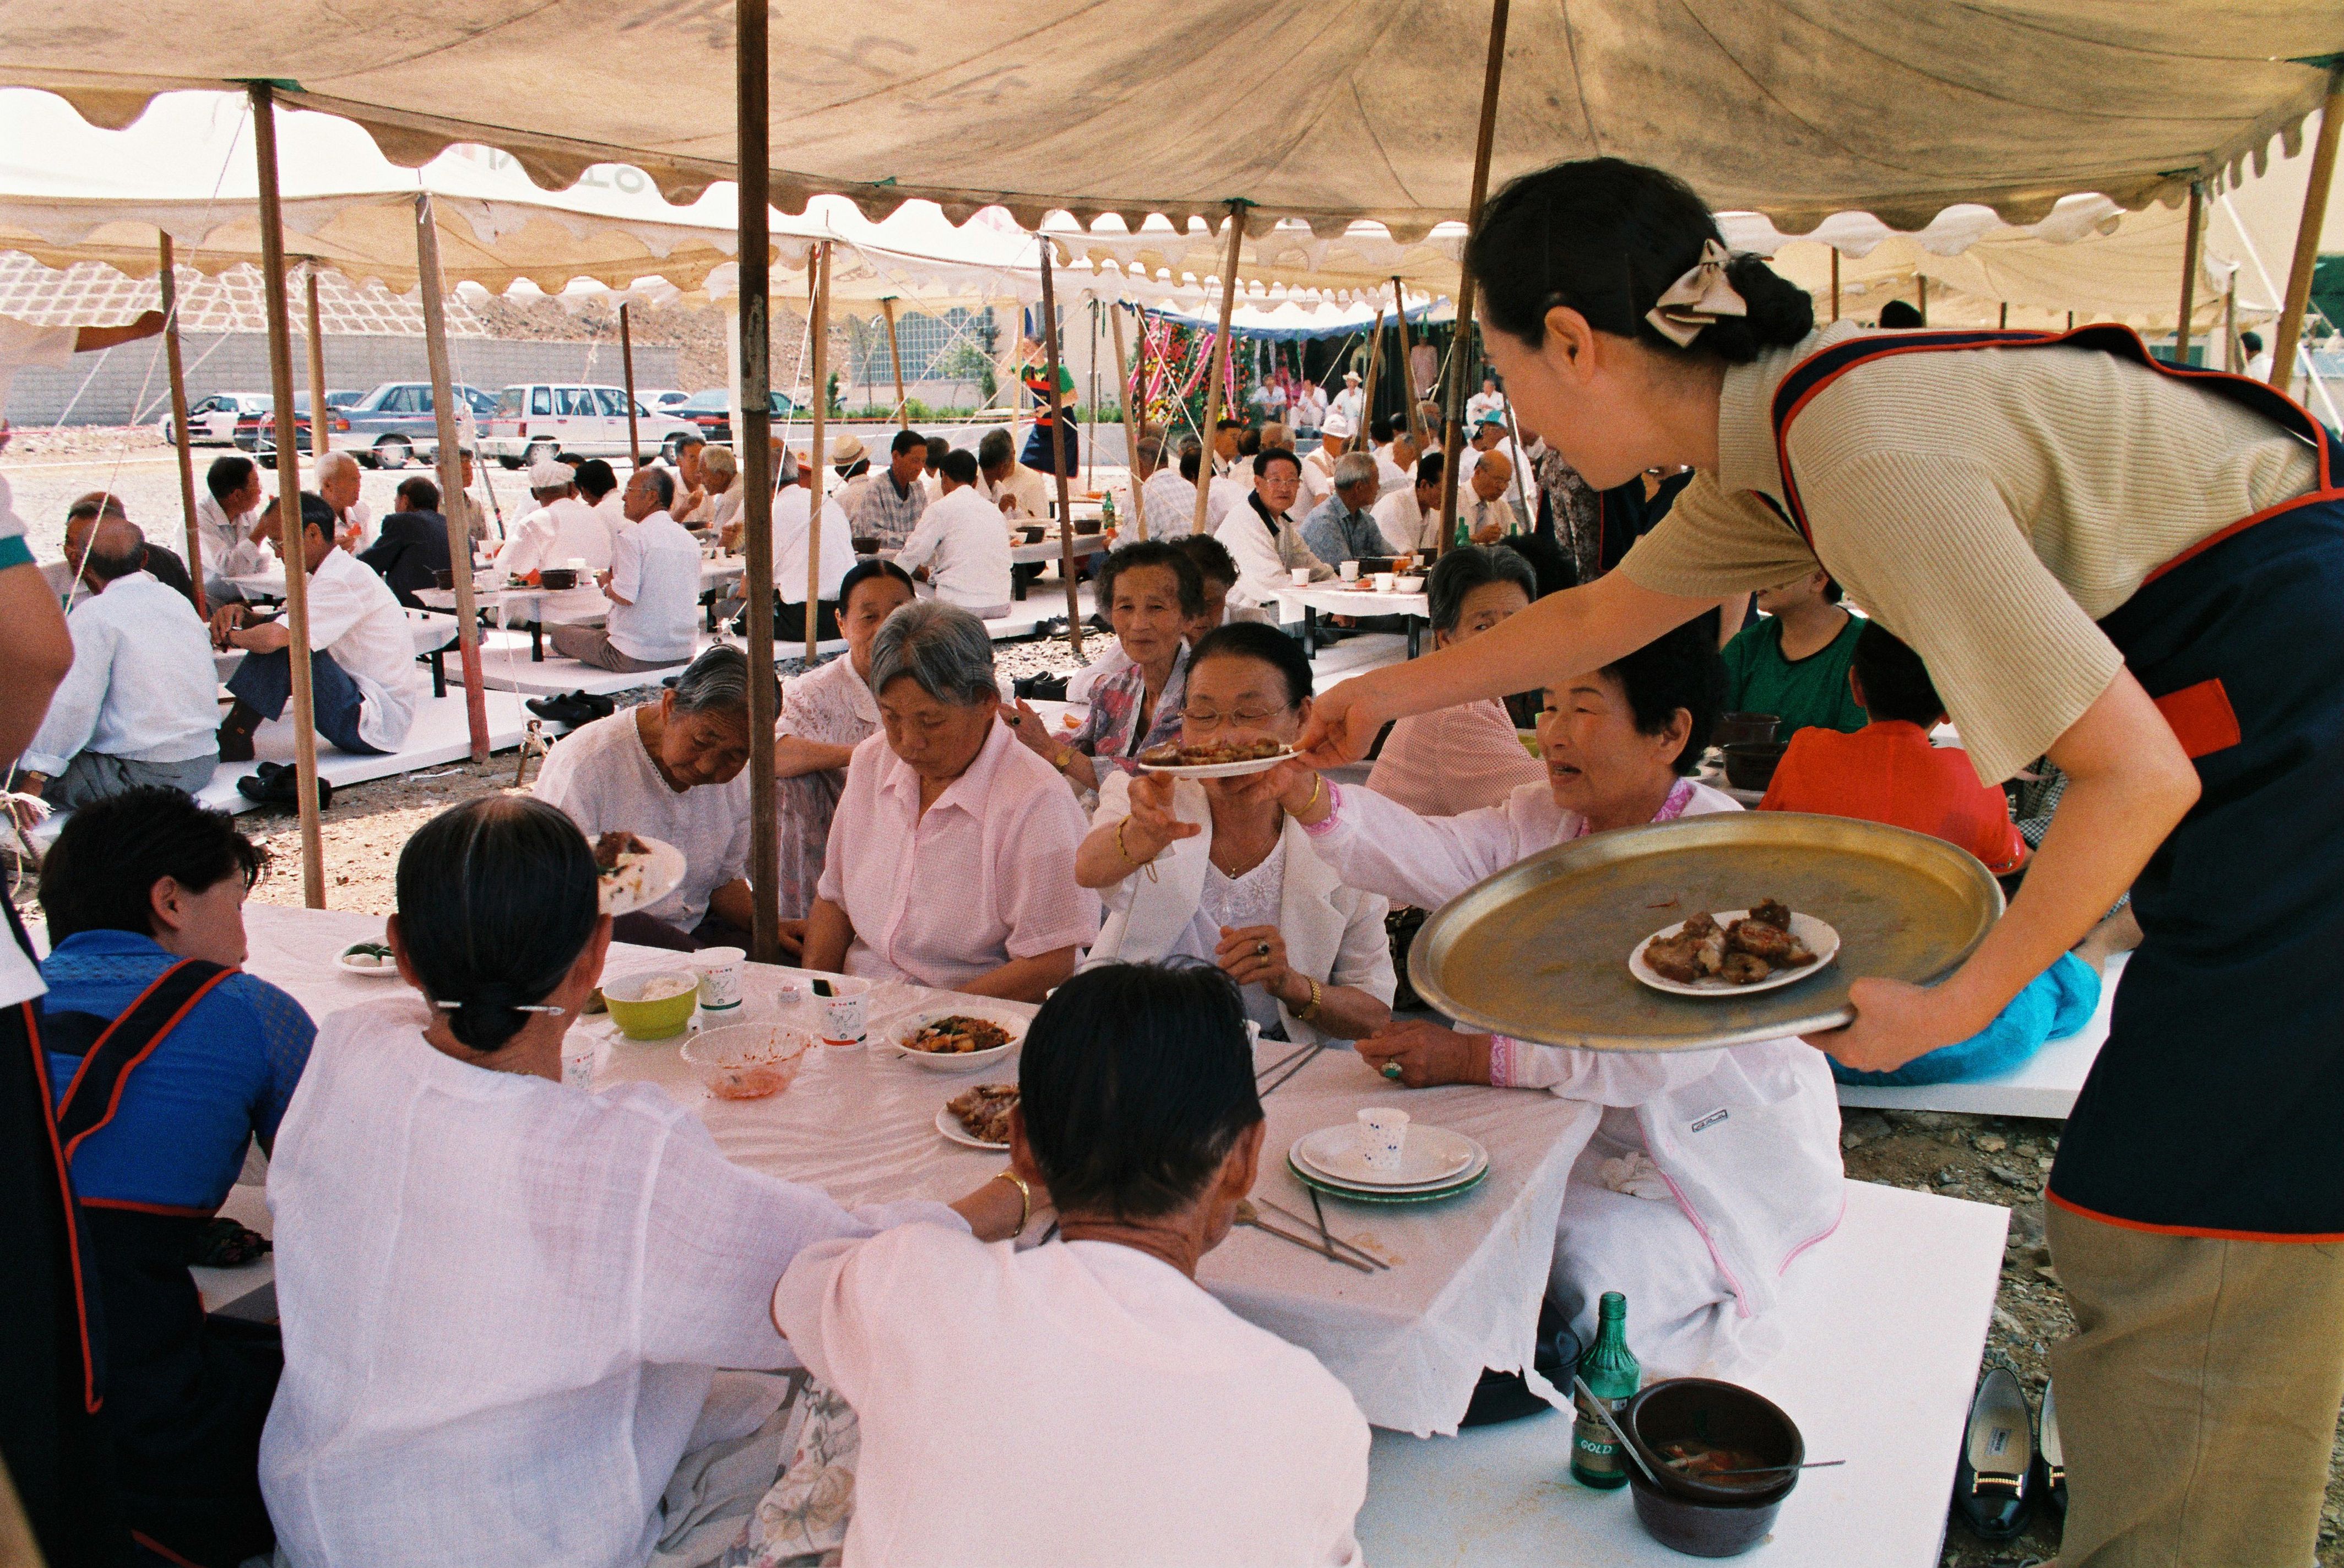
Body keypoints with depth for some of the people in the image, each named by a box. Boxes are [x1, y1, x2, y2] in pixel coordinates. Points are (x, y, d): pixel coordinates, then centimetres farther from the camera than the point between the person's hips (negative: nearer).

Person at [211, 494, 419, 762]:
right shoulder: (332, 575, 15)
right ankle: (235, 739, 4)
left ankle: (234, 739, -7)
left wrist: (229, 636, -9)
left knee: (285, 643, -20)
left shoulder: (344, 580, -19)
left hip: (376, 725, -10)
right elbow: (276, 627, 20)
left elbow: (274, 637, -29)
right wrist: (242, 614, -1)